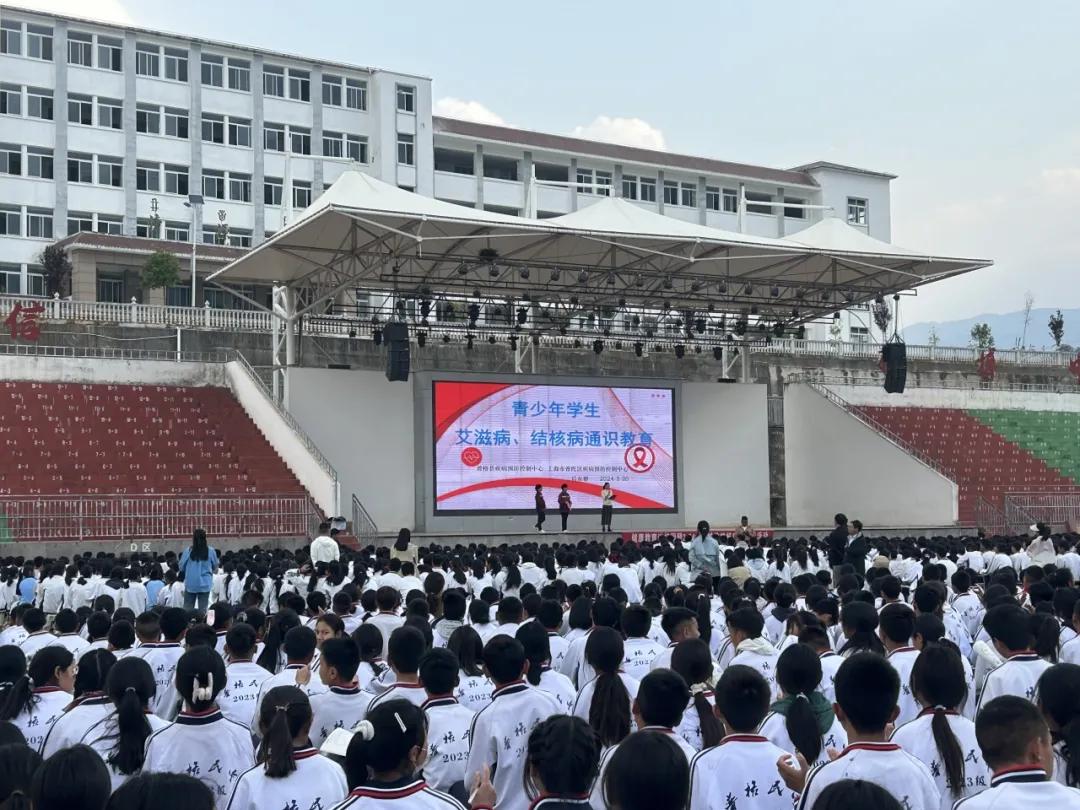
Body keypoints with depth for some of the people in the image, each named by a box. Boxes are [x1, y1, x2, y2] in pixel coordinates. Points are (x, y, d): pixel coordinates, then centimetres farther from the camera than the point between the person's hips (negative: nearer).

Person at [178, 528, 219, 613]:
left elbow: (181, 567, 1)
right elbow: (215, 565, 7)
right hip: (205, 584, 0)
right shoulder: (211, 551, -8)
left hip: (190, 584, 0)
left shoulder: (188, 550, -9)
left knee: (187, 609, 8)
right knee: (203, 609, 3)